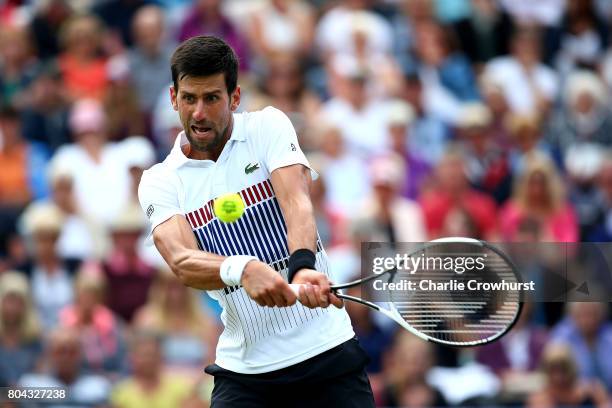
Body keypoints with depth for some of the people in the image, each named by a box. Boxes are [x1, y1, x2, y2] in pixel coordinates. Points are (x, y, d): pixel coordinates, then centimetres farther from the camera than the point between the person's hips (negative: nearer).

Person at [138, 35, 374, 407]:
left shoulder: (268, 126, 0)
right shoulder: (159, 182, 0)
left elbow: (296, 202, -17)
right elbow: (182, 263, -17)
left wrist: (303, 267, -39)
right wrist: (242, 270, -39)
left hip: (326, 350, -1)